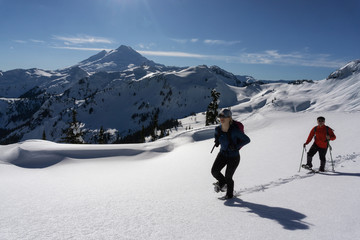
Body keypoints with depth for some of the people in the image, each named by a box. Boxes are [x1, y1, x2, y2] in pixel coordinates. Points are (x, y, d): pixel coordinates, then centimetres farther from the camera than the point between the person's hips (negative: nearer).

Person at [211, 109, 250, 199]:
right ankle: (222, 183, 28)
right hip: (222, 154, 5)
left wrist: (236, 147, -25)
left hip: (234, 157, -5)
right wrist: (217, 141, -3)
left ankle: (230, 194, 36)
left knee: (228, 177, 6)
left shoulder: (234, 130, -28)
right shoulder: (218, 129, -12)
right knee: (214, 171, -7)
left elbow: (247, 140, -18)